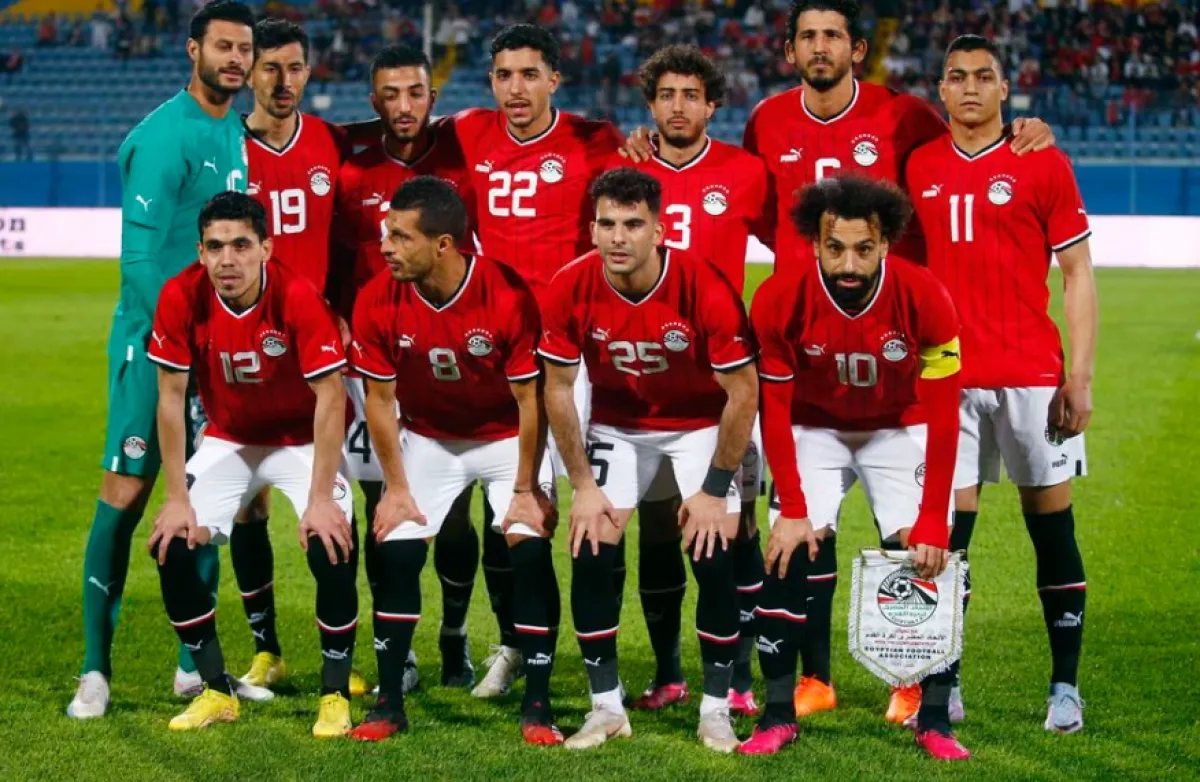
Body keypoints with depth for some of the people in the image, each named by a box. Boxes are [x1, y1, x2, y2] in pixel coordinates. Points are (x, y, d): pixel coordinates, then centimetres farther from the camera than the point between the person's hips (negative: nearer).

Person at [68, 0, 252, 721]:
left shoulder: (236, 135, 13)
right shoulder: (164, 137, -13)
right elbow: (140, 254, -17)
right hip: (155, 337, -8)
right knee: (127, 489, -6)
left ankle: (195, 665, 16)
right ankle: (96, 669, -2)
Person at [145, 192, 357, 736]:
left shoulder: (298, 297, -28)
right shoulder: (182, 297, -20)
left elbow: (329, 398, -23)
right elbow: (171, 397, -13)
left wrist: (320, 498, -26)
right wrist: (178, 498, -14)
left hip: (303, 441, -3)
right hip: (228, 441, 3)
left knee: (330, 549, -23)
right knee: (171, 548, -11)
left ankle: (336, 694, -2)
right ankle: (217, 691, 6)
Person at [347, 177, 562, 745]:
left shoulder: (508, 297, -29)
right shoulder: (378, 302, -21)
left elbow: (530, 400, -19)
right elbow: (380, 398, -8)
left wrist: (525, 489, -15)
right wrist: (396, 487, -7)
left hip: (507, 437, -2)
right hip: (427, 437, 2)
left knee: (531, 549, -15)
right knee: (397, 551, -10)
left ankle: (537, 705, -4)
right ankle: (389, 703, 4)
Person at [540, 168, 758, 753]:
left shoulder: (705, 288, -29)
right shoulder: (570, 289, -22)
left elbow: (743, 392, -19)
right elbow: (558, 389, -9)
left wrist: (715, 489, -16)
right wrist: (583, 485, -10)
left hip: (701, 424, -2)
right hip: (617, 424, 2)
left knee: (714, 555, -14)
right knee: (591, 554, -10)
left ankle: (716, 709, 2)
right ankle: (606, 706, 5)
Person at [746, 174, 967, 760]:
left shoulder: (924, 299, -29)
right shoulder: (779, 301, -27)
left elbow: (942, 418, -22)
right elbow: (774, 410, -15)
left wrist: (933, 523, -23)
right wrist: (792, 510, -18)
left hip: (899, 430, 0)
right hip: (815, 428, 1)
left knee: (923, 560, -13)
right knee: (787, 553, -13)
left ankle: (935, 720, -2)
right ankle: (778, 715, -2)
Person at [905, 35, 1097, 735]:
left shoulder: (1043, 165, 0)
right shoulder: (918, 169, 9)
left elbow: (1078, 275, 1)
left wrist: (1080, 375, -6)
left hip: (1031, 377, -2)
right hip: (947, 381, 2)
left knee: (1052, 530, 3)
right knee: (945, 532, 0)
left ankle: (1066, 687, 11)